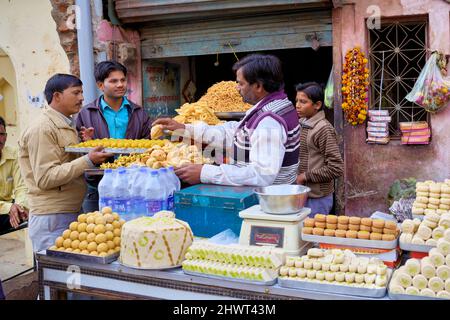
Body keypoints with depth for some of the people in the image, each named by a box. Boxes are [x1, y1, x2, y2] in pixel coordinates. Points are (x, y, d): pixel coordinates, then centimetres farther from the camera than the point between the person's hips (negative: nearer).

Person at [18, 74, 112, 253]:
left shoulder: (67, 126, 17)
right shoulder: (42, 129, -12)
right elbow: (46, 178, -19)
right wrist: (88, 161, -22)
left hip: (72, 214, 9)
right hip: (51, 219, -9)